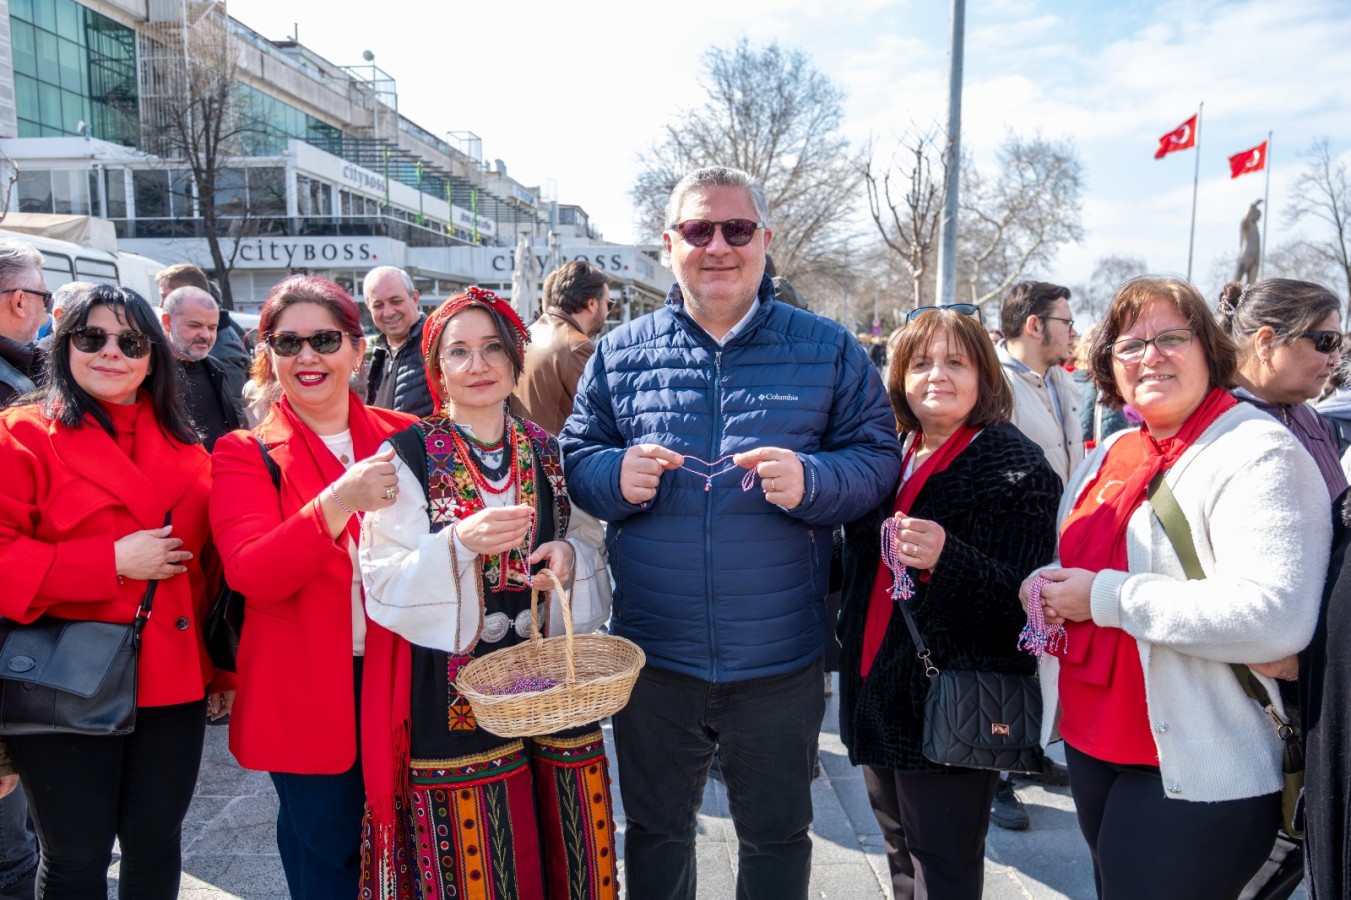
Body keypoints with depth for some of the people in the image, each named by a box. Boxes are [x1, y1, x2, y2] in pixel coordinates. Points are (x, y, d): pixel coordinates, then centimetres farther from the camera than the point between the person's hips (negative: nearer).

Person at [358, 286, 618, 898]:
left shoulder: (547, 451, 7)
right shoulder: (408, 456, -5)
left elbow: (590, 545, 15)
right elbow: (382, 584, -10)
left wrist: (569, 555, -8)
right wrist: (460, 543, -26)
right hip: (451, 688, -3)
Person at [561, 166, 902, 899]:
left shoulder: (829, 350, -1)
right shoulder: (619, 353, 2)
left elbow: (879, 457, -1)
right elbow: (574, 458, 7)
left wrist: (812, 480, -21)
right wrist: (615, 475, -15)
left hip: (780, 663, 0)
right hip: (651, 657, 1)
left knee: (777, 836, 20)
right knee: (654, 830, 21)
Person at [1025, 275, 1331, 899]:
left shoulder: (1256, 453, -15)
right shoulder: (1109, 455, 8)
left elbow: (1275, 617, -29)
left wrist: (1104, 597, -22)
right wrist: (1047, 590, 0)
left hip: (1195, 775, -7)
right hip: (1090, 743, 7)